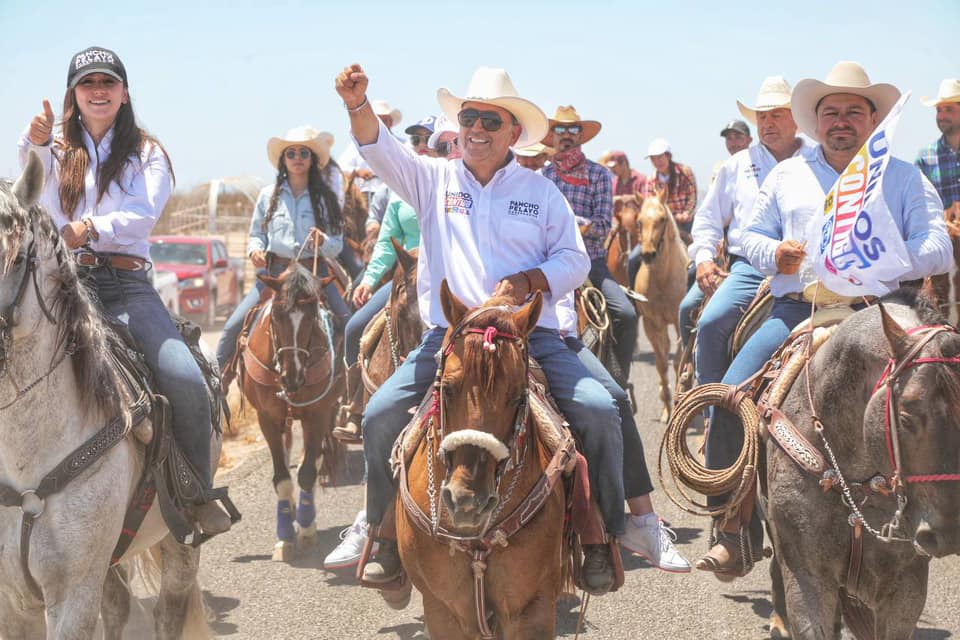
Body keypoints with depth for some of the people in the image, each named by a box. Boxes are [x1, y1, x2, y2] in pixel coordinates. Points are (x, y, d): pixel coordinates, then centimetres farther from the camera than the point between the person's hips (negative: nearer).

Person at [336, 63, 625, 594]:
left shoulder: (541, 191, 11)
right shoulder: (434, 179, 11)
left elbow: (575, 260, 7)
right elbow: (380, 150, -5)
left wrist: (529, 281, -13)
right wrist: (358, 105, -25)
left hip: (532, 336, 0)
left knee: (599, 412, -19)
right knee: (380, 415, -16)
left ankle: (600, 539, -2)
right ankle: (387, 536, 3)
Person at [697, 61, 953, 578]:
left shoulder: (904, 177, 13)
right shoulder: (787, 175, 20)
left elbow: (938, 248, 3)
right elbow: (751, 235, 20)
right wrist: (775, 254, -4)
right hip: (797, 309, 2)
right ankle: (735, 524, -6)